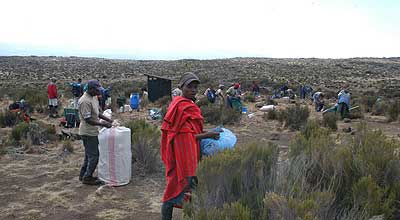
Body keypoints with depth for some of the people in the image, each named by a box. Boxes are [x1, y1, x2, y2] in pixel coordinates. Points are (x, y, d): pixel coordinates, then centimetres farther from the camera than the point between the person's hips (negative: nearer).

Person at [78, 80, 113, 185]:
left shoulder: (94, 97, 7)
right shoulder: (85, 101, -23)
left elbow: (98, 113, 16)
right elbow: (88, 120, -24)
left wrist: (109, 120, 7)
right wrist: (102, 124, -22)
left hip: (92, 131, 10)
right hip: (88, 132, -10)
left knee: (89, 154, 18)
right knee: (93, 156, -3)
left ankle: (83, 175, 30)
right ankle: (87, 178, 10)